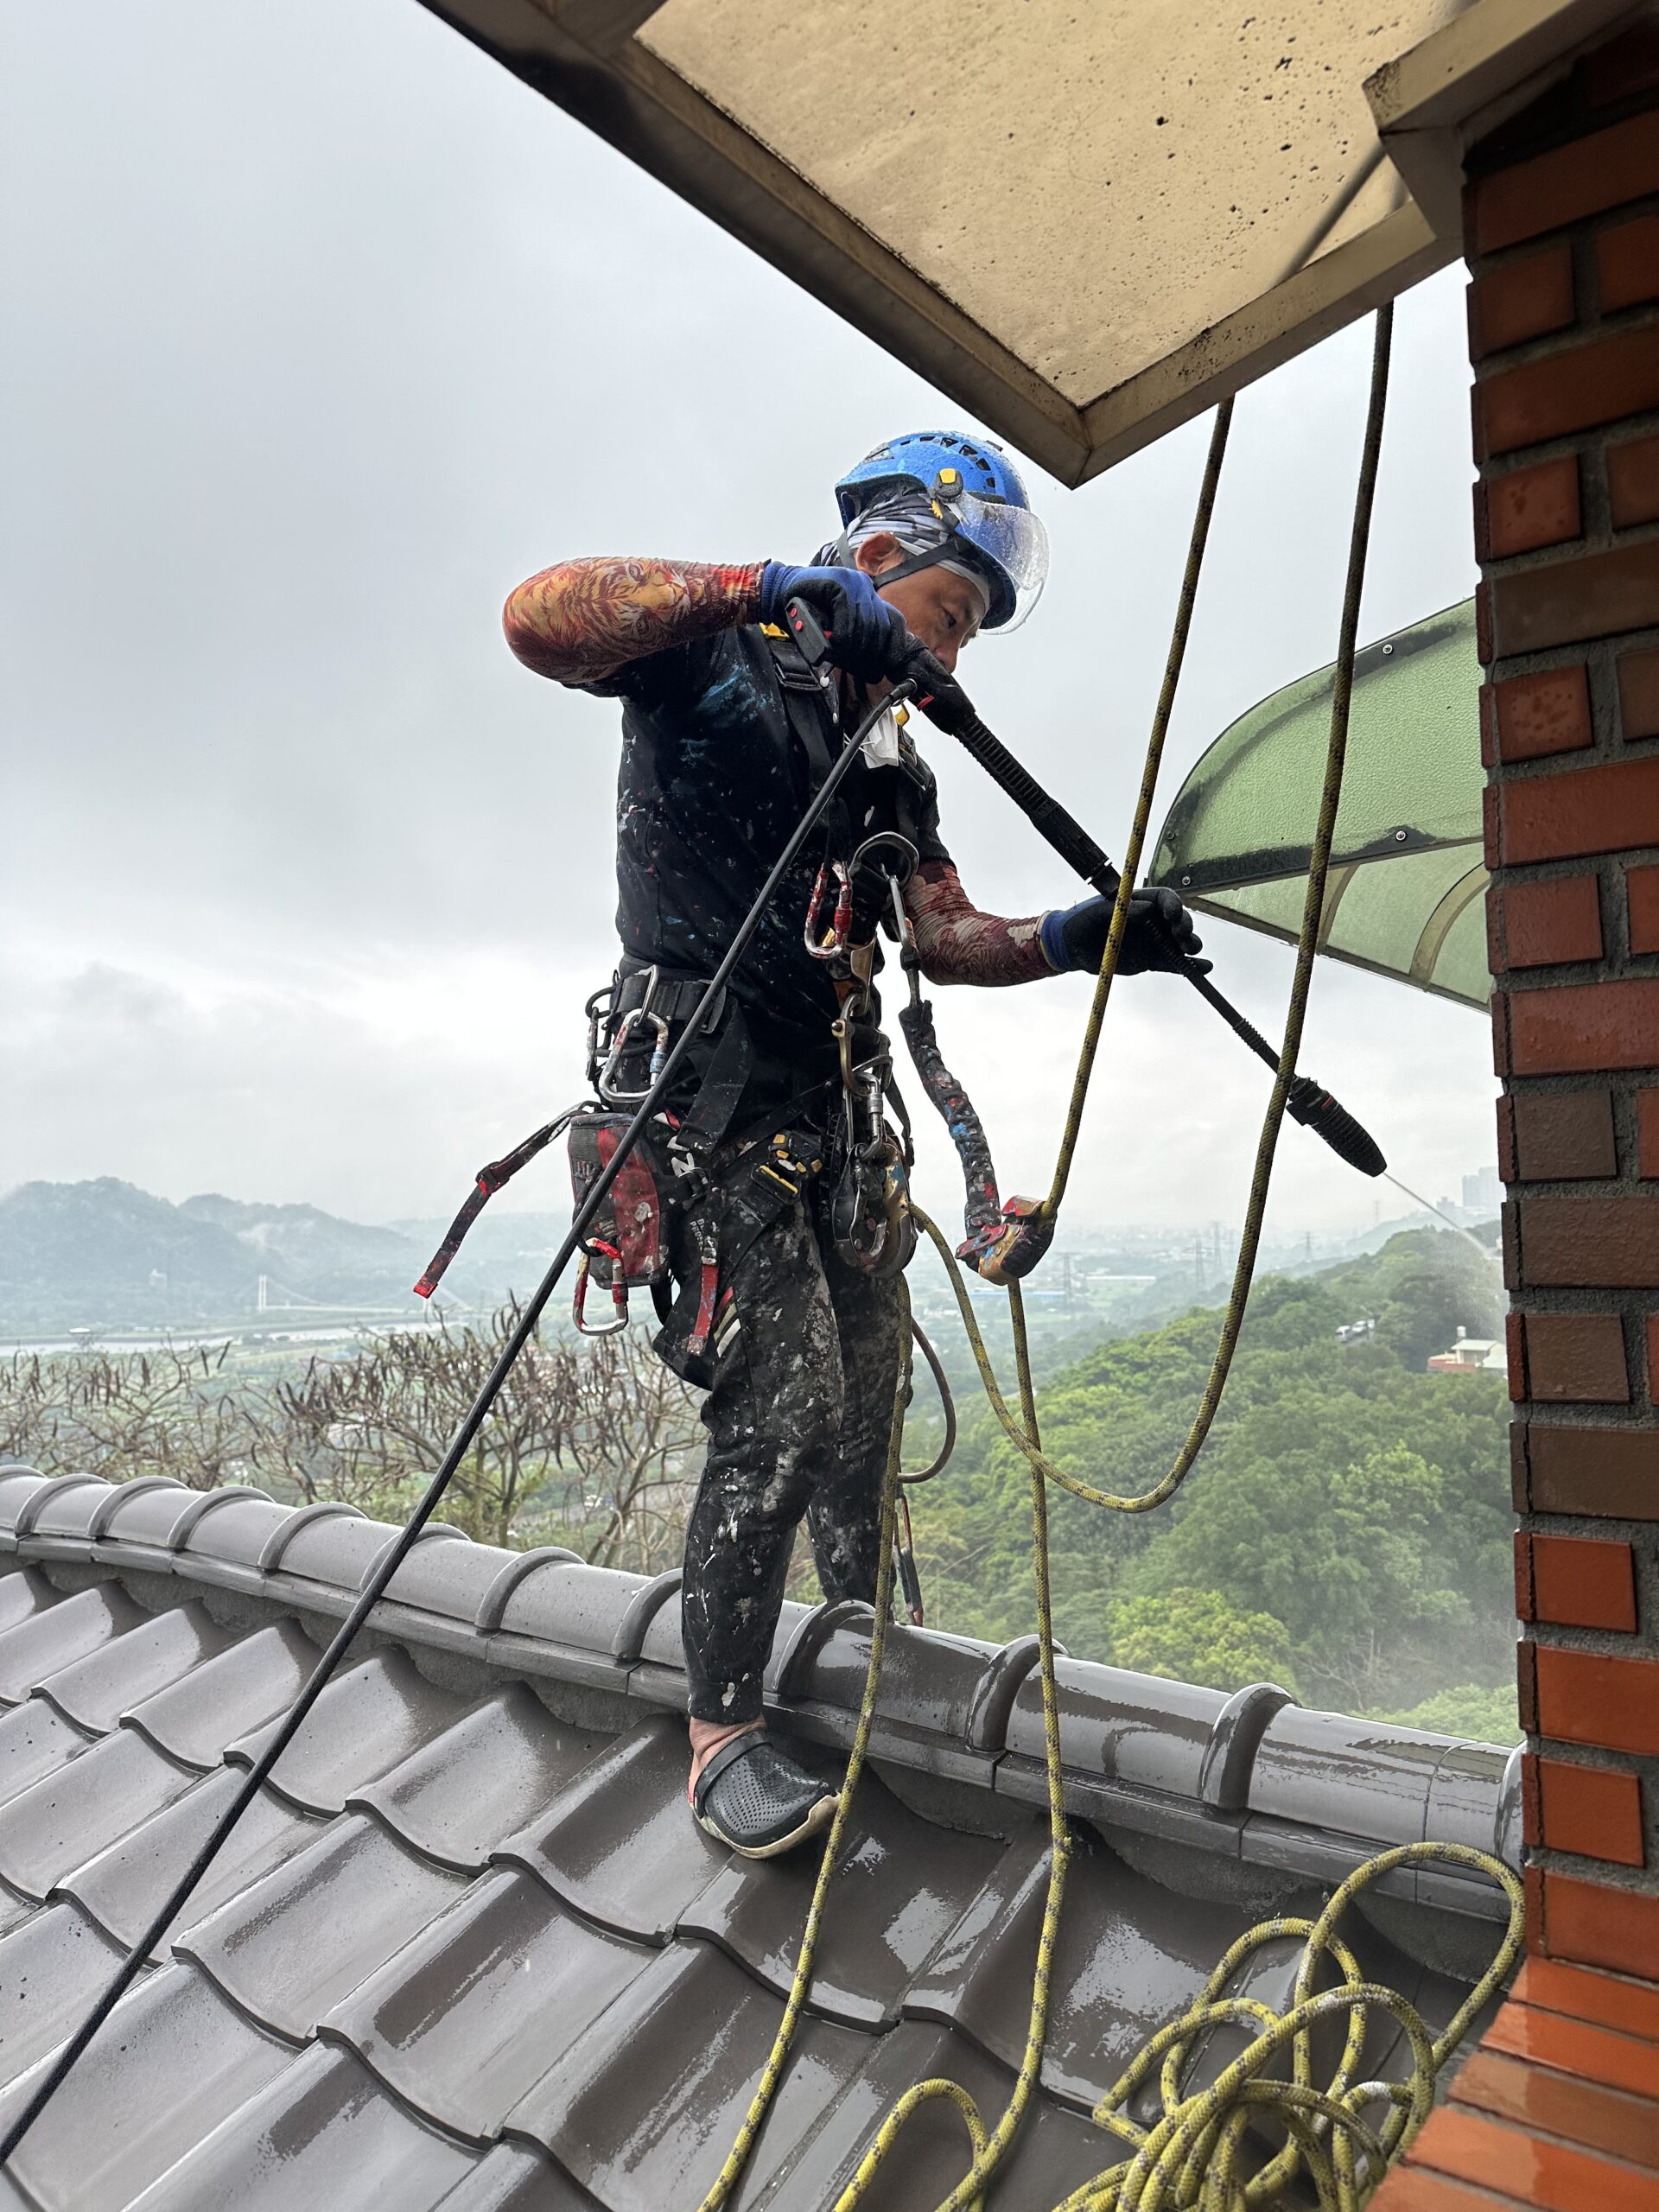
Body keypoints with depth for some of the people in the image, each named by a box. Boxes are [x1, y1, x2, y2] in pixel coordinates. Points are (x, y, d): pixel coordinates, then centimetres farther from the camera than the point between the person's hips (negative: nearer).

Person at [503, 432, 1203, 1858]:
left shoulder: (894, 764, 19)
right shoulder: (721, 660, -4)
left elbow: (948, 936, 15)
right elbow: (540, 618, -22)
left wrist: (1077, 938, -3)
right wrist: (771, 589, -28)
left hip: (827, 1102, 8)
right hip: (710, 1093, -8)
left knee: (868, 1383, 14)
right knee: (785, 1410, -12)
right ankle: (724, 1741, 4)